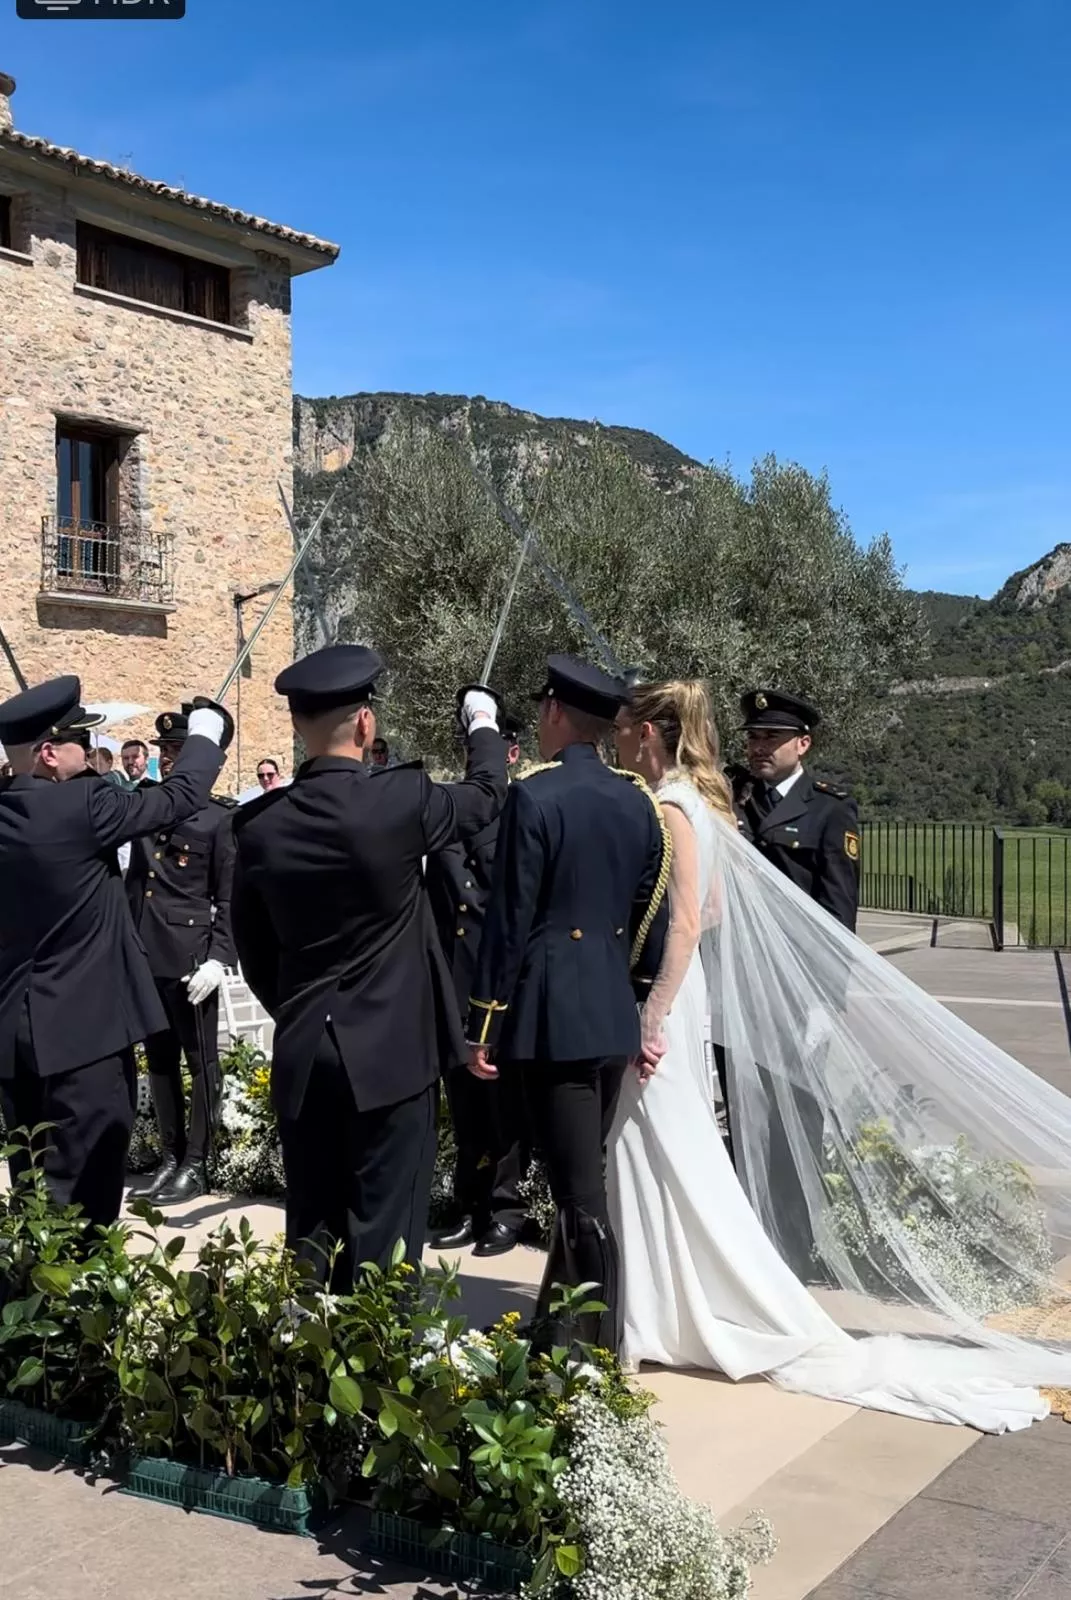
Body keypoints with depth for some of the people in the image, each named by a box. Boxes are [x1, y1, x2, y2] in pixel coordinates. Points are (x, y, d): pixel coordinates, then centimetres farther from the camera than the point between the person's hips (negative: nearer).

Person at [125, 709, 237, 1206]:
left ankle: (196, 1164, 13)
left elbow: (230, 898, -7)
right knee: (159, 1063, 14)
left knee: (201, 1062, 4)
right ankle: (169, 1157, 25)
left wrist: (219, 958, -15)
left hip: (191, 958, -6)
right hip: (145, 956, 6)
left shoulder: (219, 817, -5)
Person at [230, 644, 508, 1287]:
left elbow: (254, 950, 8)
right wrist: (484, 726, 27)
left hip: (302, 1052, 4)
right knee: (383, 1234, 3)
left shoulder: (259, 822, -2)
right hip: (392, 1048, -4)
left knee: (309, 1231, 14)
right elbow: (485, 793, 8)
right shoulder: (399, 799, -13)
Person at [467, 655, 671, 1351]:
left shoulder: (535, 797, -12)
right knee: (582, 1182, 18)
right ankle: (556, 1326, 33)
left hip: (553, 1016, -7)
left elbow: (510, 921, -12)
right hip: (616, 1015, 7)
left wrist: (484, 1025, -6)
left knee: (584, 1197, -2)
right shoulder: (640, 802, 8)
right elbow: (653, 920, 11)